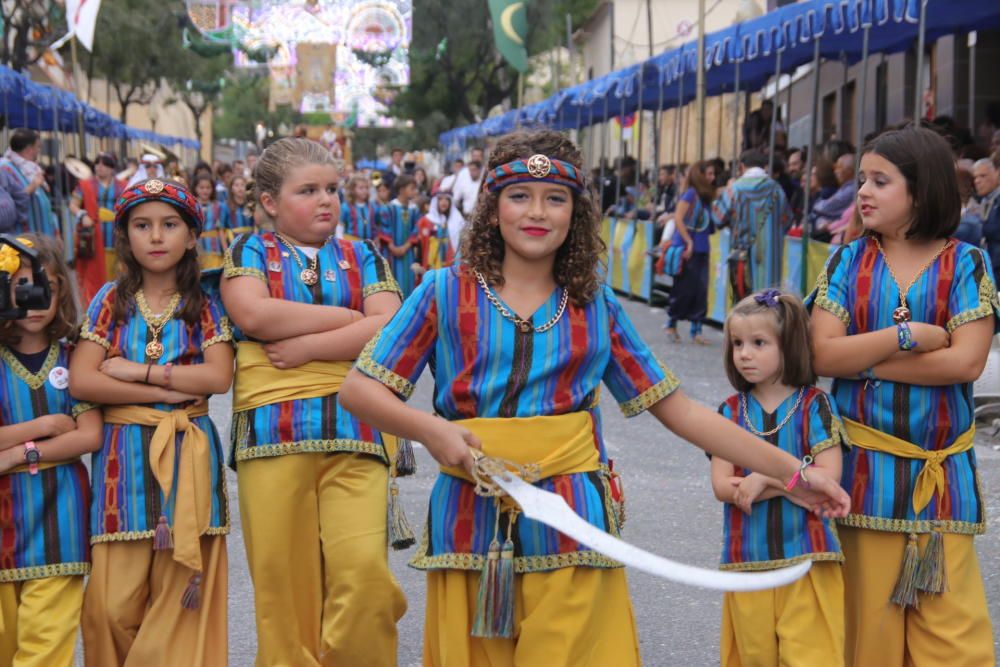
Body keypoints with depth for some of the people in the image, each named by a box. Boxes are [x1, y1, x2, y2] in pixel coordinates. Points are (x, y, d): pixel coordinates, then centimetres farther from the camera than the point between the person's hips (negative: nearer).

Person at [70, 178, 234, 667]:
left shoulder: (205, 305, 7)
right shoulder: (111, 300, 7)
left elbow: (219, 377, -8)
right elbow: (81, 381, -4)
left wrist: (137, 371, -9)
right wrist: (168, 390, -9)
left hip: (187, 456, 0)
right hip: (123, 453, 0)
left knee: (180, 595, -2)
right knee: (113, 602, -5)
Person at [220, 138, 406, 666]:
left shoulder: (362, 257, 16)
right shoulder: (249, 252, 12)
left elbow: (388, 327, -1)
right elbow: (253, 314, -9)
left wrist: (307, 347, -8)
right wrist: (350, 317, -1)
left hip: (355, 428, 1)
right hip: (272, 429, -1)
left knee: (363, 568, -13)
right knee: (280, 575, -1)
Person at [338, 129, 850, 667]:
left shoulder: (596, 305, 10)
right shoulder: (447, 292, 5)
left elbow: (677, 409, 11)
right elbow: (358, 390, 2)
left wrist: (792, 472, 7)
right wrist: (429, 430, -16)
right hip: (471, 519, -1)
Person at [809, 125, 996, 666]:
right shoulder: (848, 262, 5)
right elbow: (823, 355, -5)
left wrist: (864, 358, -9)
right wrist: (907, 337, -12)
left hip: (941, 469, -1)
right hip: (864, 464, 1)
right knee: (867, 617, 3)